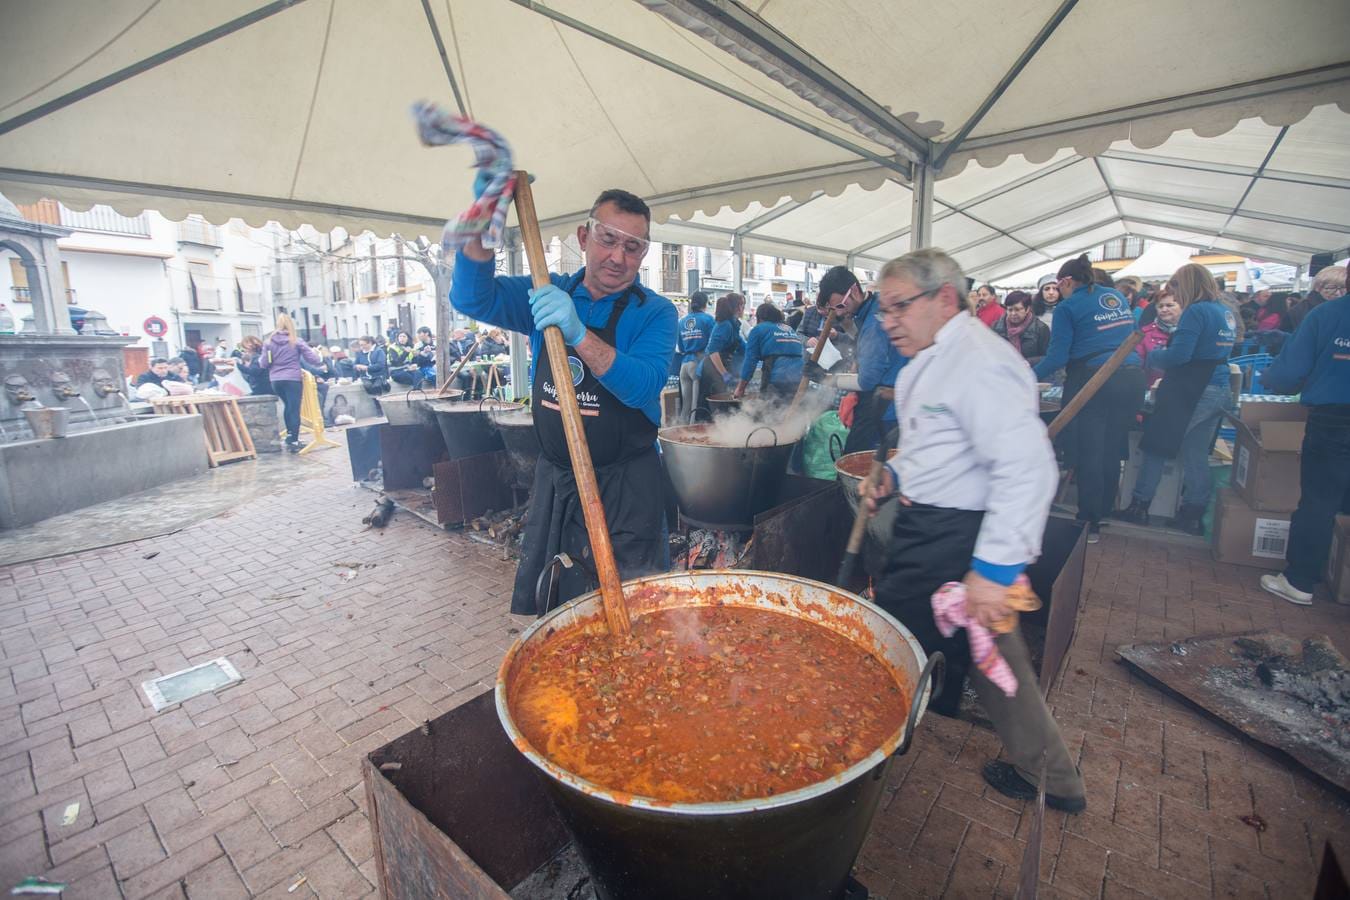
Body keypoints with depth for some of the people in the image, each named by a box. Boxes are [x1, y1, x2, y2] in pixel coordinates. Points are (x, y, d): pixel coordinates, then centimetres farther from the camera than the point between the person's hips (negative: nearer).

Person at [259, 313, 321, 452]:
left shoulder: (269, 342, 3)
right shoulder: (297, 342, -5)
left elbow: (263, 364, 3)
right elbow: (314, 360, -5)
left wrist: (260, 358, 24)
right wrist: (317, 354, 17)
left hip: (276, 380, 4)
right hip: (292, 380, -4)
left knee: (288, 406, 22)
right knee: (294, 409, -2)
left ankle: (290, 435, 27)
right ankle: (293, 441, -4)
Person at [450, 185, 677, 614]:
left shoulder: (655, 312, -9)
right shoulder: (548, 295, 3)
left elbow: (644, 387, -24)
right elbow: (473, 299, -9)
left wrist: (580, 335, -38)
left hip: (625, 485, -4)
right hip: (553, 478, 4)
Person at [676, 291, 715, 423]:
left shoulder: (682, 321, 9)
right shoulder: (707, 319, -3)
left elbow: (680, 347, 14)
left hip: (685, 364, 5)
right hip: (700, 363, -5)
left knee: (685, 405, 9)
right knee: (698, 405, -1)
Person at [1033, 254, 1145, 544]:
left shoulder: (1068, 307, -4)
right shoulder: (1118, 298, 15)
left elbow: (1057, 357, -10)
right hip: (1132, 379, 6)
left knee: (1088, 453, 2)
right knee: (1112, 452, 15)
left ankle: (1090, 523, 7)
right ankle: (1104, 511, 26)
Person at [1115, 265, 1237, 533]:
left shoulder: (1196, 311, -13)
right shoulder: (1227, 313, 14)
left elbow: (1178, 355, -20)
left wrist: (1151, 355, -2)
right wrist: (1165, 351, 18)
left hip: (1190, 391, -8)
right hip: (1219, 391, 8)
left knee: (1156, 448, 2)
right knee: (1197, 456, 12)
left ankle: (1139, 507, 8)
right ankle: (1193, 515, 18)